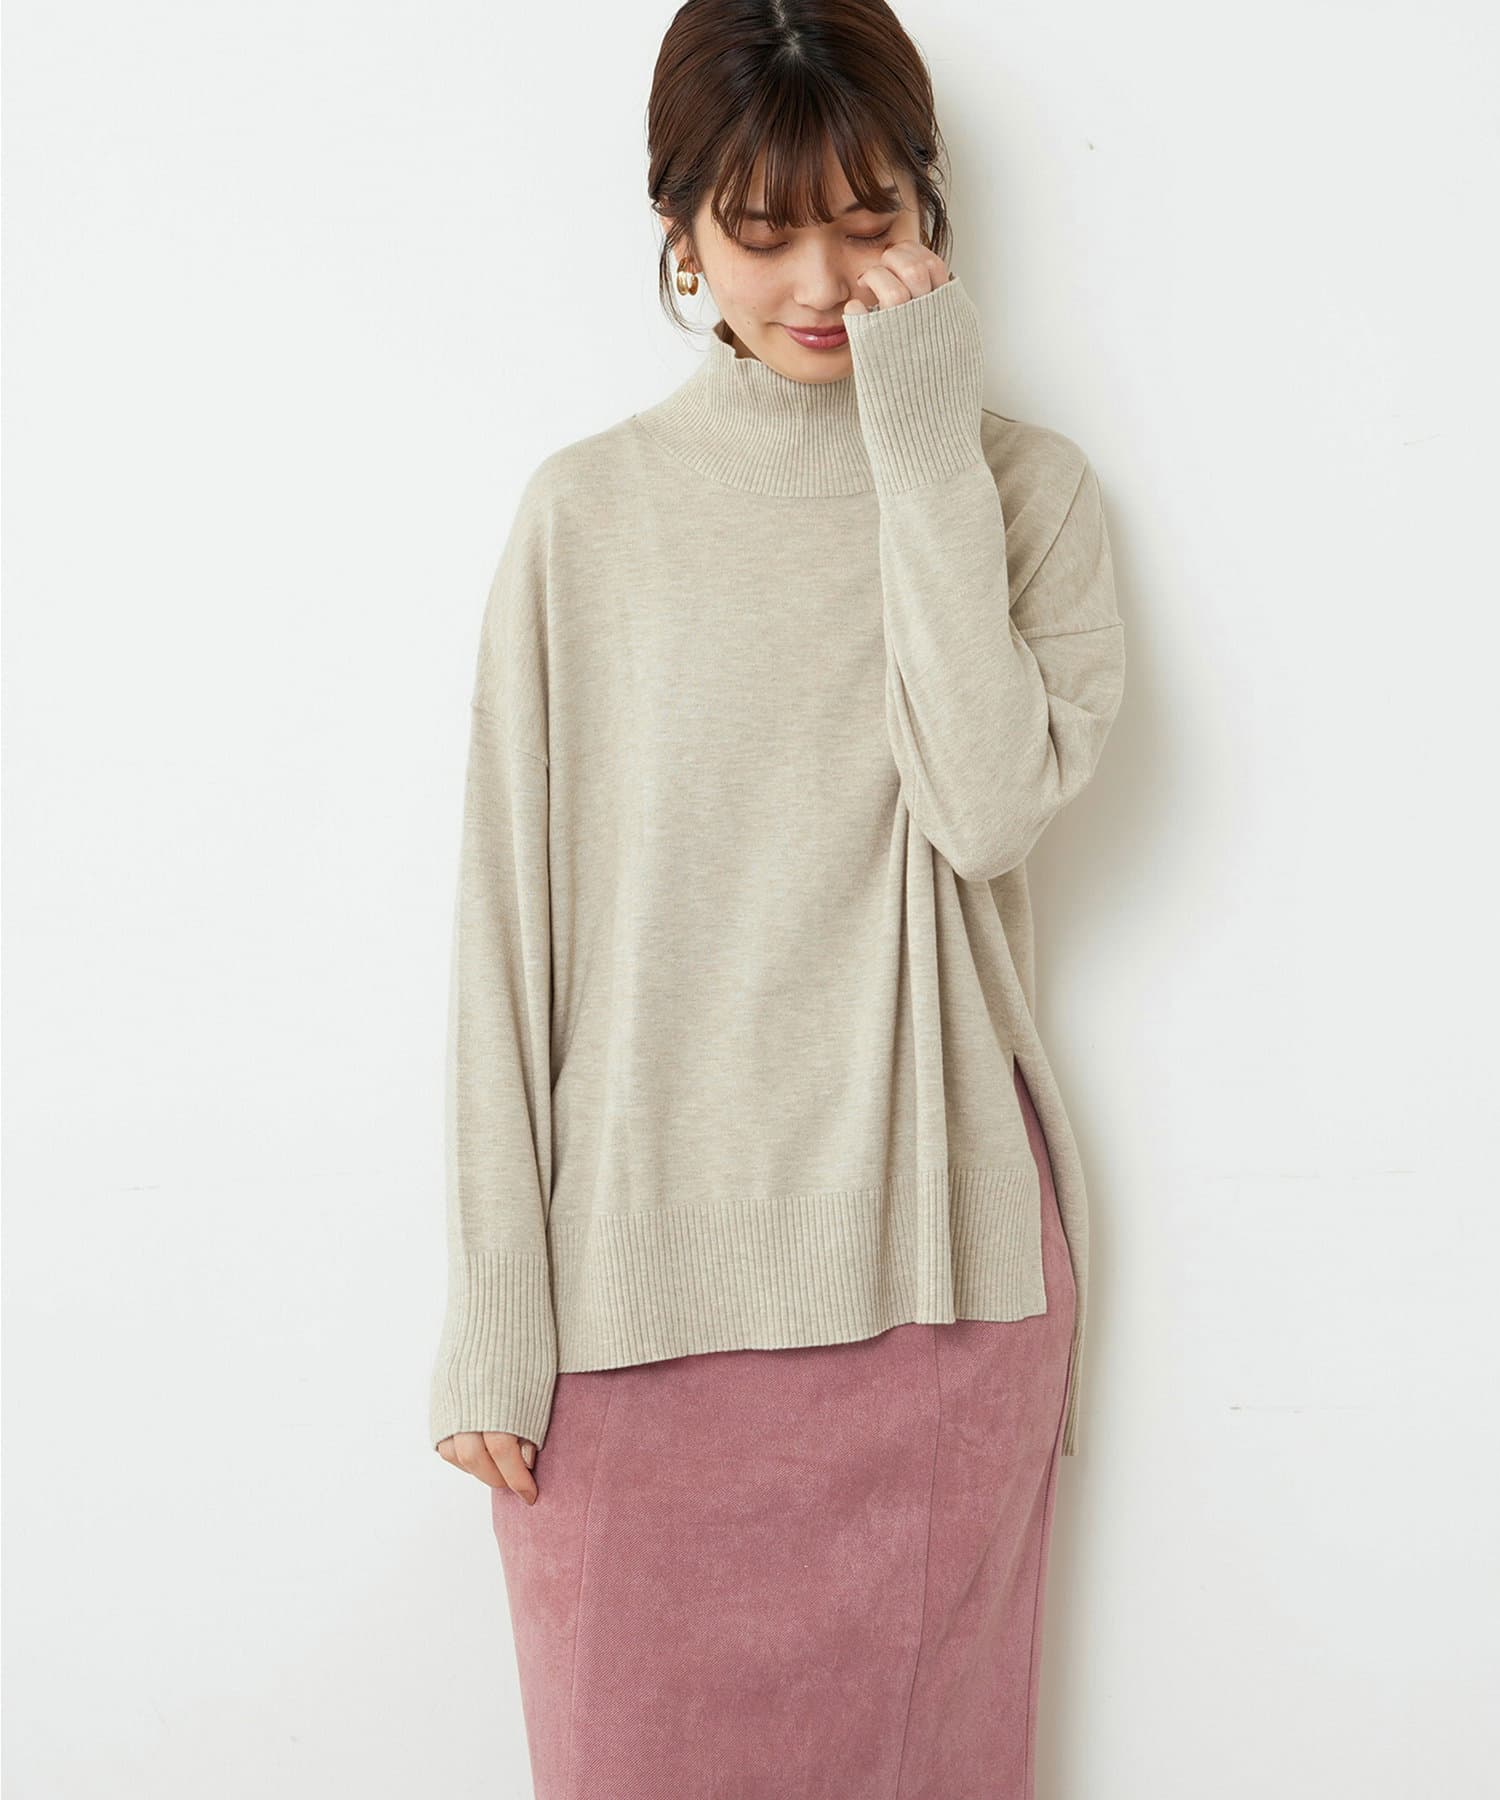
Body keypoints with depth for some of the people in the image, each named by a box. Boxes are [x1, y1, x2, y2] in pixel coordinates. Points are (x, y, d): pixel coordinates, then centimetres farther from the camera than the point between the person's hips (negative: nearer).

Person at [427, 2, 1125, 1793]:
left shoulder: (1024, 485, 3)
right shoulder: (590, 513, 0)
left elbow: (993, 805, -15)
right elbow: (511, 921, -1)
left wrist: (929, 449, -13)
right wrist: (495, 1313, -3)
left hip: (936, 1258, 1)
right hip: (645, 1265, 0)